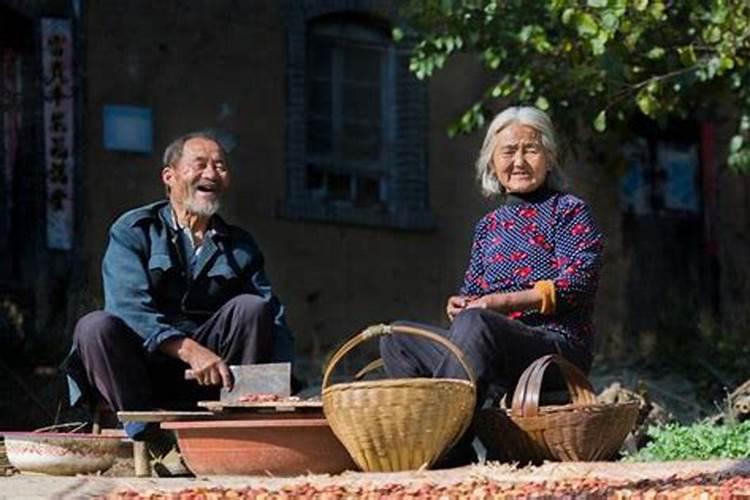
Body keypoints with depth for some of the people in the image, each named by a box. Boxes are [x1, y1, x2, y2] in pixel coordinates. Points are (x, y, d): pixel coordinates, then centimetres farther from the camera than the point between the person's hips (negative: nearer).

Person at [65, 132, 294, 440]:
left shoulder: (239, 247, 11)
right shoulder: (133, 231, -1)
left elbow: (273, 318, 0)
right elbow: (129, 306, -18)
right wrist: (190, 351, -34)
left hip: (202, 382, 3)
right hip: (140, 369, -3)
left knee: (252, 307, -17)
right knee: (95, 326, -30)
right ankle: (146, 433, -28)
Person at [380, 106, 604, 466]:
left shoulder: (569, 211, 3)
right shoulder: (489, 227, 22)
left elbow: (578, 281, -11)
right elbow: (473, 292, 22)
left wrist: (503, 301, -18)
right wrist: (460, 304, -4)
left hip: (560, 347, -7)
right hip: (505, 363, 7)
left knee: (474, 325, -35)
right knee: (396, 340, -5)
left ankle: (447, 446, -38)